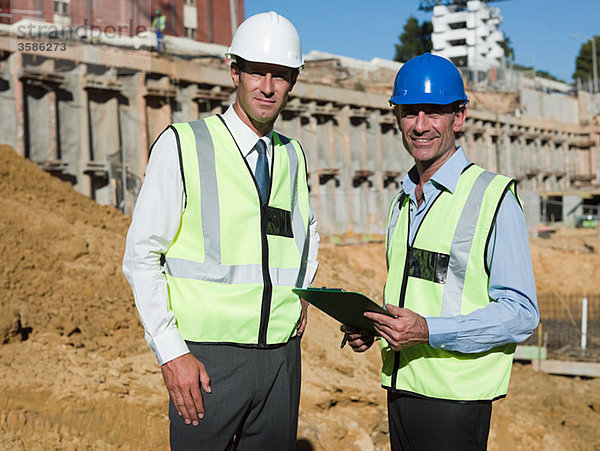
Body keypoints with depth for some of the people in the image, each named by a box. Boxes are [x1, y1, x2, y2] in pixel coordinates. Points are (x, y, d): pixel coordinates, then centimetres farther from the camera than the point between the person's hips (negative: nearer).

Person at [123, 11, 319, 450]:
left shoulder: (293, 157, 11)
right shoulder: (182, 146, -5)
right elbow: (141, 257, -6)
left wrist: (302, 293, 13)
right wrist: (171, 354, -13)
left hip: (282, 357, 5)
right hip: (206, 362, -5)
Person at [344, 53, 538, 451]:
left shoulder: (494, 197, -8)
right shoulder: (404, 200, 15)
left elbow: (521, 313, -13)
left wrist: (429, 331, -22)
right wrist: (370, 325, 5)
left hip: (455, 399, -6)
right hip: (400, 388, 7)